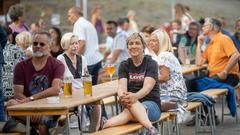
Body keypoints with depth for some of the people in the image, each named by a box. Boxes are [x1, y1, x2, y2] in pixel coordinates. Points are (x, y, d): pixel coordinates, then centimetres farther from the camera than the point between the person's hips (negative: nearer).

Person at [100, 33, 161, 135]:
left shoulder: (151, 63, -2)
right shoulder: (124, 65, 10)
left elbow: (147, 86, -18)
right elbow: (122, 85, -8)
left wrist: (135, 96, -41)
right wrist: (122, 97, -34)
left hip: (151, 104, -2)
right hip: (132, 103, 2)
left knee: (129, 113, -38)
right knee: (129, 103, -39)